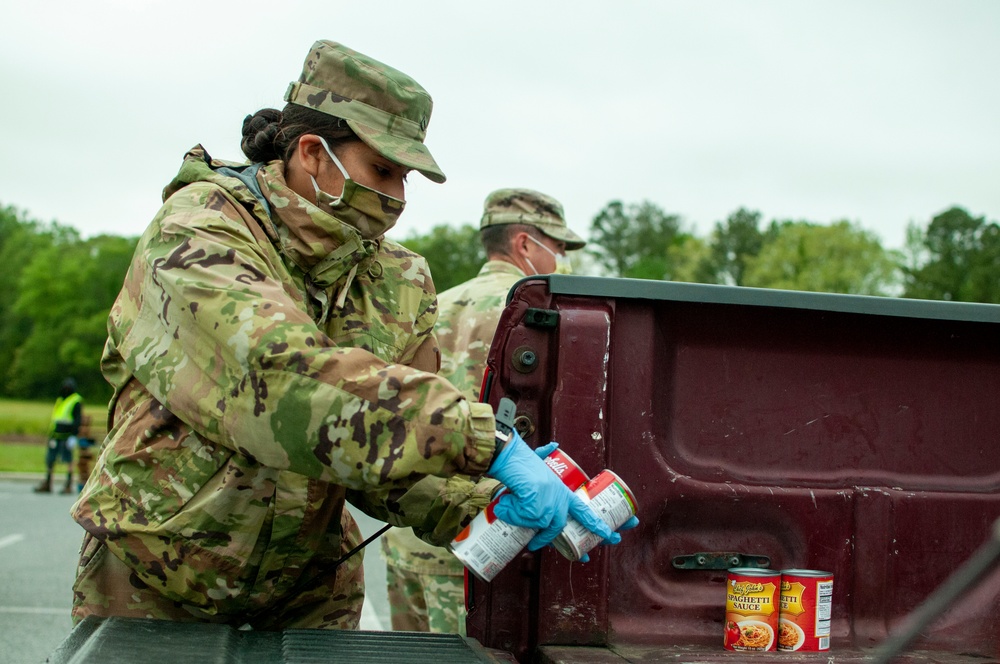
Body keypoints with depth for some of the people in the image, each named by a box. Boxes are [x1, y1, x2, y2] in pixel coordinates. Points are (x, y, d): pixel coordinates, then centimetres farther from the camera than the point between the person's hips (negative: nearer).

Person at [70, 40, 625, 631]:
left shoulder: (401, 283, -2)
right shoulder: (198, 233, -21)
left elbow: (392, 452, -5)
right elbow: (279, 375, -39)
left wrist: (489, 504, -26)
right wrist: (489, 444, -44)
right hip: (154, 587, -4)